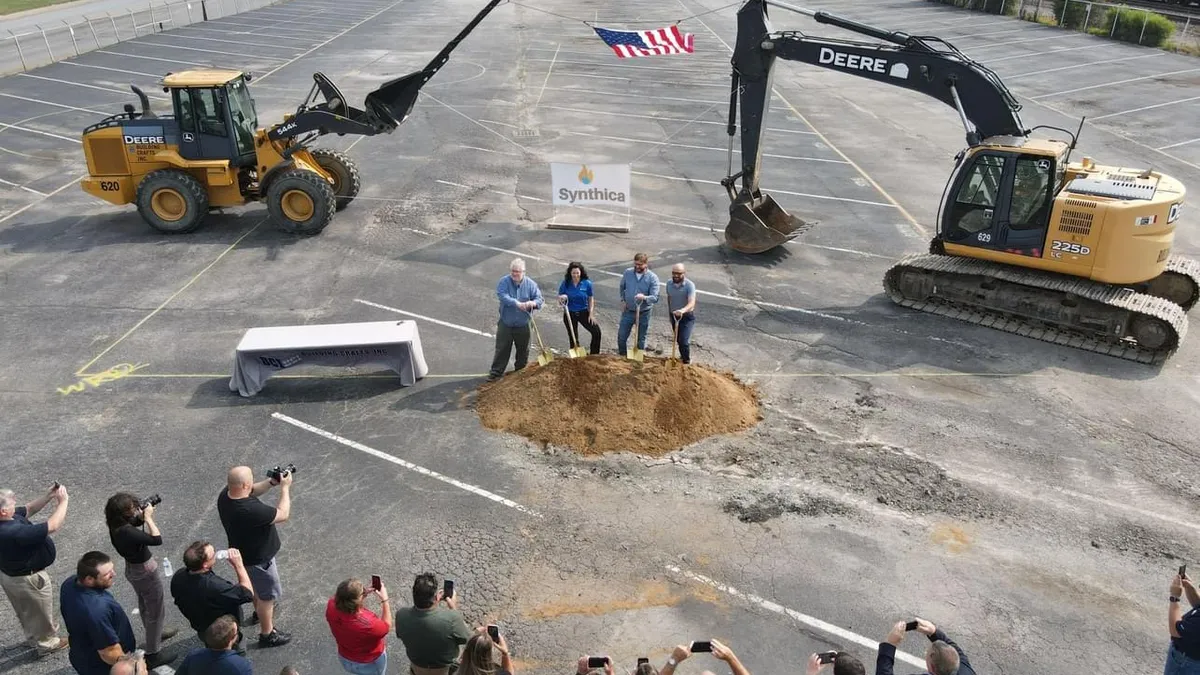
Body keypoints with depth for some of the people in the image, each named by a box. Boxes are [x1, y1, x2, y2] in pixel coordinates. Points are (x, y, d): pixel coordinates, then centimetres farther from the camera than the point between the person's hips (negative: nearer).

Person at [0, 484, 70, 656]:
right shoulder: (14, 532, -42)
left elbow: (28, 510, 3)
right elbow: (53, 526, -36)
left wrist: (48, 497, -11)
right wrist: (63, 502, -25)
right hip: (28, 579, -8)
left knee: (26, 611, 32)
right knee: (40, 612, 19)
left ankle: (33, 636, 55)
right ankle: (47, 643, 42)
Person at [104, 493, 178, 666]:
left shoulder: (116, 525, -11)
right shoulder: (127, 532, -37)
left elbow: (135, 523, 8)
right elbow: (157, 539, -37)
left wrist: (143, 516, -12)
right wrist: (148, 517, -29)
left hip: (132, 568, 9)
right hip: (145, 571, -9)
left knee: (145, 605, 31)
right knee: (157, 611, 8)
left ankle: (154, 634, 54)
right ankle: (152, 655, 19)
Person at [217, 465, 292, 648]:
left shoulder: (226, 494, -18)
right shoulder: (250, 510, -43)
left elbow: (251, 492, 3)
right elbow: (283, 515, -28)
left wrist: (271, 482, -11)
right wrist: (285, 487, -19)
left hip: (244, 551, 9)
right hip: (258, 558, -9)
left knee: (257, 584, 35)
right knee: (268, 595, 15)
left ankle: (259, 612, 60)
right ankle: (267, 634, 34)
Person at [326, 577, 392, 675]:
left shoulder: (331, 606, -30)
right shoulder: (367, 624, -44)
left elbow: (344, 598, -5)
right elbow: (387, 627, -21)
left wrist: (365, 593, -16)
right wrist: (384, 599, -19)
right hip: (370, 663, -4)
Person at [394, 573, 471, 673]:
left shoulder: (401, 616, -26)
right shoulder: (451, 618, -36)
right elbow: (467, 639, -17)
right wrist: (454, 609, -9)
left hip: (417, 668, 3)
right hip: (447, 670, -2)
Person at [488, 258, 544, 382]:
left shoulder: (530, 284, -5)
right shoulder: (504, 281, -10)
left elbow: (539, 298, -5)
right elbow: (503, 296, -25)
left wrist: (533, 303, -30)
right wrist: (518, 304, -38)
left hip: (523, 325, 2)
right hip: (505, 324, -2)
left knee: (523, 350, 15)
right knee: (502, 349, 4)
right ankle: (495, 373, 12)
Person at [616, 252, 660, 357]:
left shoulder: (653, 278, -15)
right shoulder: (628, 273, -6)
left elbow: (655, 297, -20)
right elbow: (622, 287, 13)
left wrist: (644, 297, -39)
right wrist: (623, 300, 1)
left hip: (643, 313, -2)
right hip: (628, 311, 2)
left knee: (641, 339, 13)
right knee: (621, 336, 8)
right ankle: (622, 355, 30)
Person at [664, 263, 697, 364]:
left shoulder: (690, 285, -23)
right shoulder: (669, 283, -6)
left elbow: (692, 303, -35)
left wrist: (682, 310, -53)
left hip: (687, 317, -5)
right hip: (674, 316, 5)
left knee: (684, 341, -13)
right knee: (678, 340, 17)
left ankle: (686, 362, 6)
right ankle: (683, 356, 40)